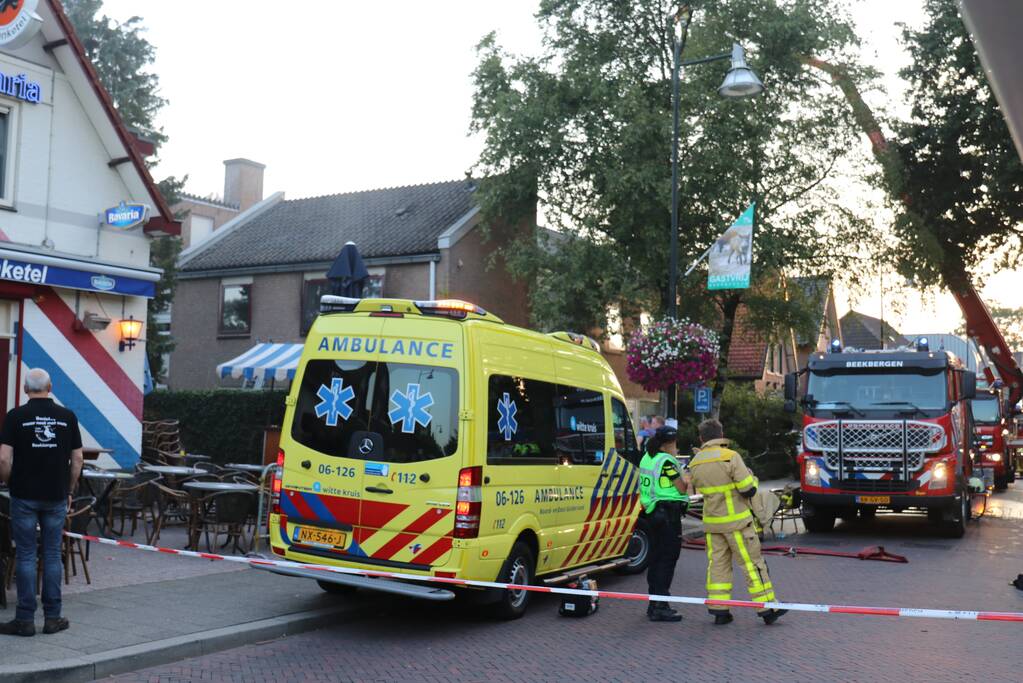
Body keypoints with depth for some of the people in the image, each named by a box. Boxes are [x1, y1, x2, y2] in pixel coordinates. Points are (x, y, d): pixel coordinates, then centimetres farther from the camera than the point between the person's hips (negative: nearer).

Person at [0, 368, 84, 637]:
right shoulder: (68, 417, 1)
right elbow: (77, 459, 1)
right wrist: (69, 491, 11)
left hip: (24, 496, -2)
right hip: (56, 496, 2)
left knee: (26, 556, 3)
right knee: (53, 555, 8)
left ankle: (25, 619, 5)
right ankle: (52, 617, 10)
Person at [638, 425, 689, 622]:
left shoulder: (647, 458, 13)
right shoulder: (667, 461, -14)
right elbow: (682, 488, -12)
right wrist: (686, 480, 8)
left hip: (653, 513, 9)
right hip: (668, 515, -9)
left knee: (656, 558, 14)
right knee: (668, 559, -6)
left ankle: (654, 604, 20)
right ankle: (660, 607, -7)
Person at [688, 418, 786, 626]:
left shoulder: (695, 463, 2)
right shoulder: (731, 457, -16)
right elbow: (749, 490, -16)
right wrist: (751, 477, 4)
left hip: (711, 521, 5)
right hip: (736, 521, -5)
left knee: (717, 563, 9)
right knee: (752, 562, 2)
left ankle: (719, 610, 8)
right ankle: (767, 608, 6)